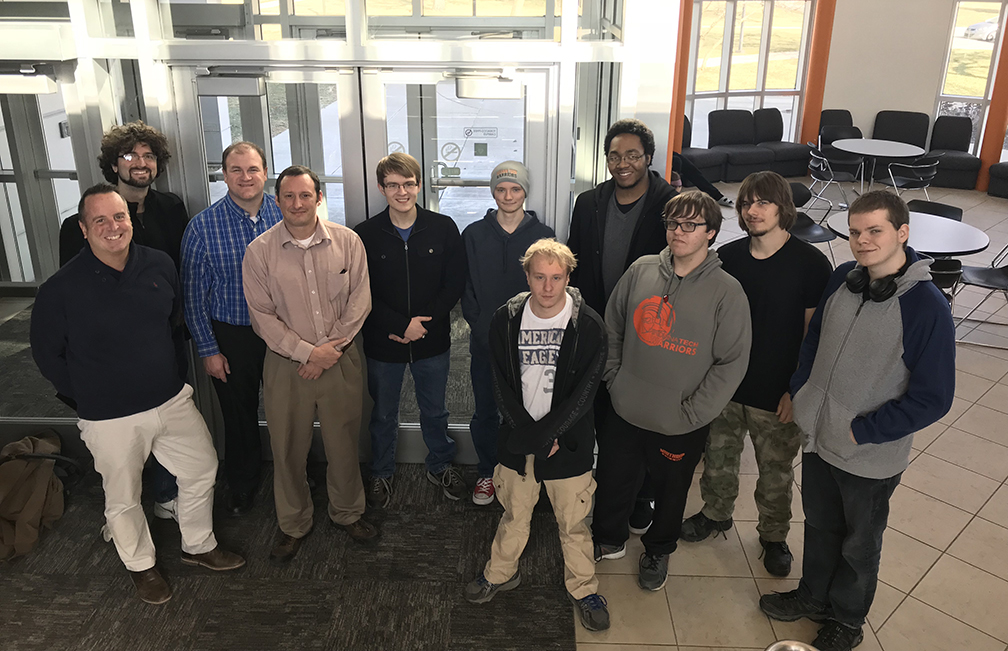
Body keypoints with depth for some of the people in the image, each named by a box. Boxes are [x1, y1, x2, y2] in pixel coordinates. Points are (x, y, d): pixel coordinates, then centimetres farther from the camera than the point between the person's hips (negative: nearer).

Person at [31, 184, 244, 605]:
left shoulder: (159, 265, -5)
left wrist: (177, 377, 11)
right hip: (111, 418, -4)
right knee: (123, 499, 13)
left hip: (172, 400, 4)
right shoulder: (61, 288, -17)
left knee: (202, 469, 15)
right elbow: (47, 354, -5)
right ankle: (141, 565, 40)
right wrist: (90, 399, -1)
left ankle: (198, 546, 41)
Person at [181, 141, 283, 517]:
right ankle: (242, 485, 38)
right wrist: (208, 349, -6)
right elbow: (194, 293, -5)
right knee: (239, 415, 15)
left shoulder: (285, 215, -6)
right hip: (231, 336, -1)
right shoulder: (203, 227, -11)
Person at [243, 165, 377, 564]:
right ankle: (293, 525, 32)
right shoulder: (260, 251, -6)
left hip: (341, 361, 1)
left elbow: (359, 301, -3)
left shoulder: (347, 242, -3)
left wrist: (331, 348, -11)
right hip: (286, 364, 0)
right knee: (288, 449, 11)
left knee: (344, 443, 13)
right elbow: (262, 316, -7)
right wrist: (307, 351, -14)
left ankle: (347, 512, 36)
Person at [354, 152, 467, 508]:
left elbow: (455, 285, -5)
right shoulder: (366, 234, -8)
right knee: (383, 415, 17)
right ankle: (381, 473, 39)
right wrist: (402, 325, -18)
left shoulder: (443, 228, -6)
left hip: (432, 341, 1)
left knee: (435, 411, 19)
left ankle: (440, 465, 42)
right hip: (382, 343, 0)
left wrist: (423, 323, -15)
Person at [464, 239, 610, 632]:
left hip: (568, 442, -2)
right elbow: (502, 386, -4)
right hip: (518, 439, 2)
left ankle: (583, 588, 35)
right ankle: (501, 573, 44)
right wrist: (527, 433, -13)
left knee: (573, 523, 13)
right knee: (514, 513, 20)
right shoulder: (506, 320, -6)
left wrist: (546, 435, -16)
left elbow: (584, 392, -13)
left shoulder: (588, 326, -13)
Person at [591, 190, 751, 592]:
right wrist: (614, 377, 2)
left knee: (670, 491, 19)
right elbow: (612, 328, 8)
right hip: (626, 411, 3)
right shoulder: (641, 271, -4)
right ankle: (608, 538, 47)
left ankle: (658, 551, 46)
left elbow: (733, 362, -11)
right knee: (613, 480, 19)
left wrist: (692, 413, -13)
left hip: (680, 426, -2)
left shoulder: (726, 291, -13)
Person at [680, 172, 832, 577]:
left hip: (777, 395, -3)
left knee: (776, 472, 14)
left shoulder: (810, 263, -13)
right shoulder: (727, 257, -3)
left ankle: (774, 536, 38)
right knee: (718, 457, 20)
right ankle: (716, 514, 46)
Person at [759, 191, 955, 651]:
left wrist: (861, 432, -17)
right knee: (819, 527, 25)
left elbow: (932, 398, -19)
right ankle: (812, 596, 49)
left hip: (870, 457, -4)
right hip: (818, 439, 5)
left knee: (858, 545, 19)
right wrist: (799, 394, 1)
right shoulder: (843, 279, -6)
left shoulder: (927, 308, -23)